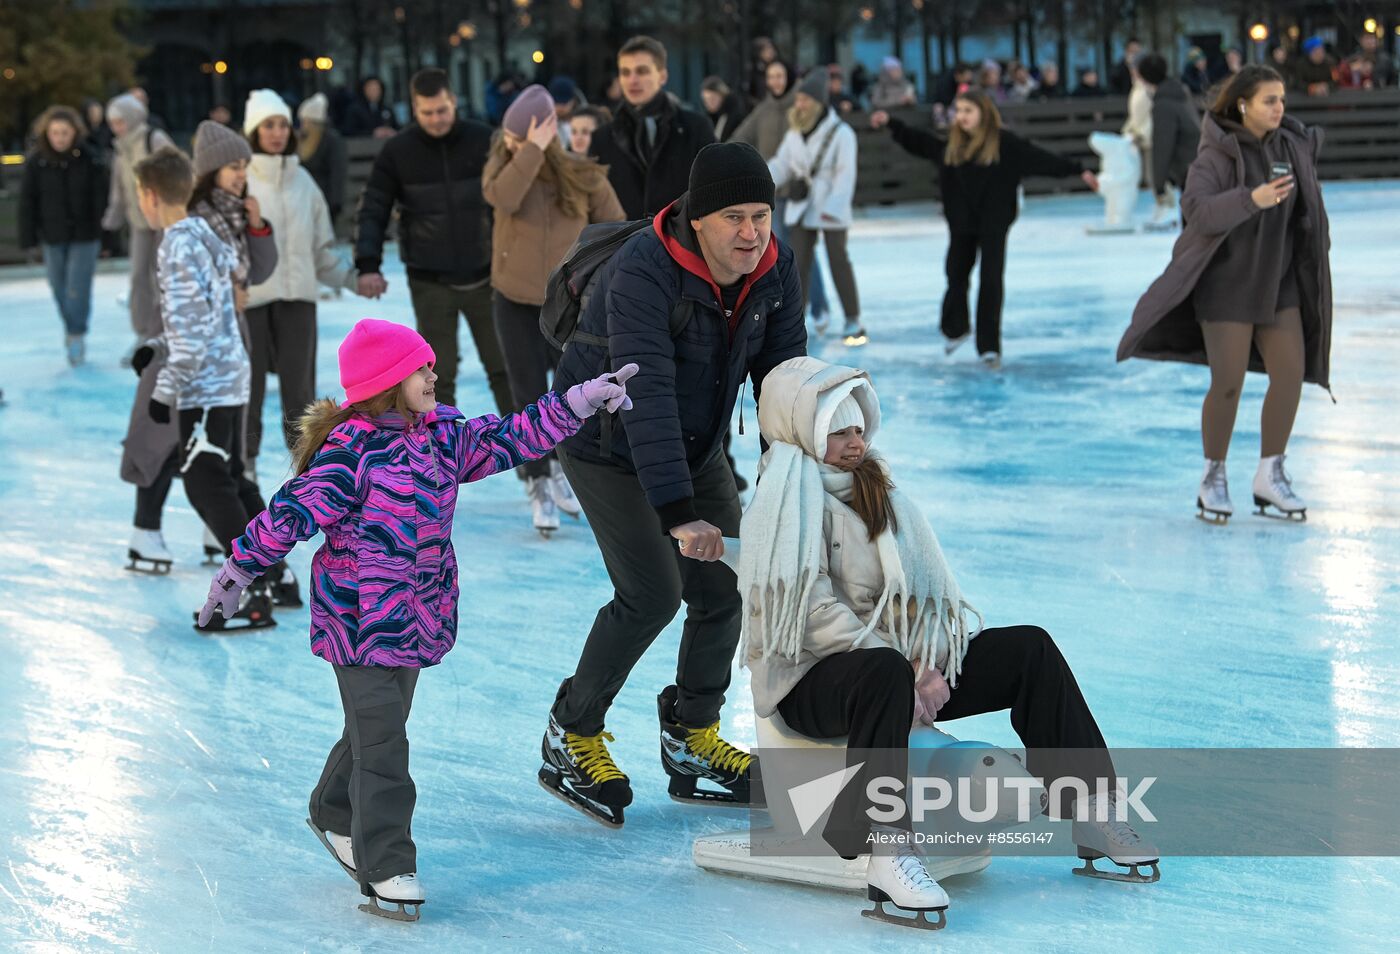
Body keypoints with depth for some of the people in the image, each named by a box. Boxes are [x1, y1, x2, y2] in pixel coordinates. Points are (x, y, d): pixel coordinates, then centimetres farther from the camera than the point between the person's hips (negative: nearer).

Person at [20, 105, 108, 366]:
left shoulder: (89, 158, -11)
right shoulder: (36, 161, -7)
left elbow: (101, 197, -7)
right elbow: (28, 201, -2)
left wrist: (104, 230, -10)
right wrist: (28, 237, -3)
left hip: (84, 235, -2)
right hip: (53, 236, 2)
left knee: (78, 287, -5)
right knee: (60, 288, 11)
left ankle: (76, 335, 8)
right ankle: (72, 330, 29)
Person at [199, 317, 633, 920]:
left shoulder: (444, 432, 6)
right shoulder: (351, 451, -17)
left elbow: (509, 439, 9)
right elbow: (292, 512, -15)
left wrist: (578, 402, 2)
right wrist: (237, 571, -12)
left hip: (417, 616, 8)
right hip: (359, 618, -8)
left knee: (380, 728, 19)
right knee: (381, 742, -7)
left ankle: (335, 815, 42)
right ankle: (386, 869, -1)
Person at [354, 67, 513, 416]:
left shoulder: (483, 140, -3)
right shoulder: (397, 152, -3)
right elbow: (373, 212, -2)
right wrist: (368, 265, -14)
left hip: (484, 278, 1)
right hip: (430, 283, 0)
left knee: (503, 368, 8)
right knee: (438, 376, 3)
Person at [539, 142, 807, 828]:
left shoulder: (775, 270, -12)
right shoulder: (642, 274, -33)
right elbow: (647, 397, -40)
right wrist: (678, 512, -46)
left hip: (696, 446, 7)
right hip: (608, 446, -7)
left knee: (724, 587, 2)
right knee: (652, 594, -15)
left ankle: (692, 740, 22)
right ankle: (572, 737, 6)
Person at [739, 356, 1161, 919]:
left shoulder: (873, 487, 15)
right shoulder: (788, 500, -9)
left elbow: (920, 587, 11)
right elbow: (814, 614, -19)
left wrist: (928, 665, -8)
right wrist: (907, 673, -22)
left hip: (891, 665, 8)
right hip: (811, 679, -8)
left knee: (1030, 650, -6)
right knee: (885, 673, -42)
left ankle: (1087, 810, -5)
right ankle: (885, 851, -46)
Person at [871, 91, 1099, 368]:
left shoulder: (1004, 144, -10)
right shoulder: (949, 145, 3)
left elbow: (1039, 158, -11)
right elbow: (917, 141, 15)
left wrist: (1079, 171, -13)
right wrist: (891, 123, 12)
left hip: (994, 225, -4)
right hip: (961, 223, 4)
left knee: (991, 282, -3)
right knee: (956, 276, 13)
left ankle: (989, 346, 2)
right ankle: (955, 330, 37)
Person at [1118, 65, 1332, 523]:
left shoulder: (1291, 146, 4)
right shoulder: (1218, 152, -14)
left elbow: (1301, 210, 16)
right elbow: (1196, 208, -28)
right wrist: (1251, 199, -40)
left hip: (1277, 282, 6)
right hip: (1227, 283, -5)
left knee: (1291, 373, -3)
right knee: (1228, 383, -5)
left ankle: (1270, 474, 9)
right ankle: (1214, 478, 13)